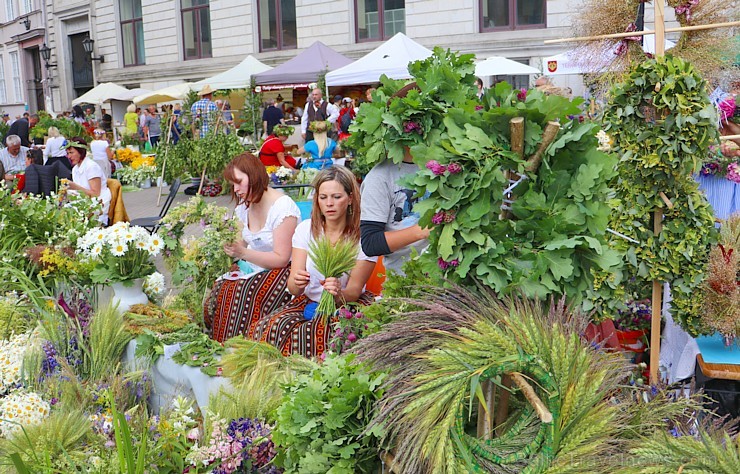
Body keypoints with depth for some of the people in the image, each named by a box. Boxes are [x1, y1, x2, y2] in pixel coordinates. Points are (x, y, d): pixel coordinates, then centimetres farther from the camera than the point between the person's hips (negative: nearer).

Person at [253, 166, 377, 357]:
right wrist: (297, 283, -32)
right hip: (308, 301, 3)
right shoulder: (305, 229, -1)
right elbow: (292, 287, -7)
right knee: (270, 326, -26)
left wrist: (338, 294, -36)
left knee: (307, 333, -33)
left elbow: (354, 291, -11)